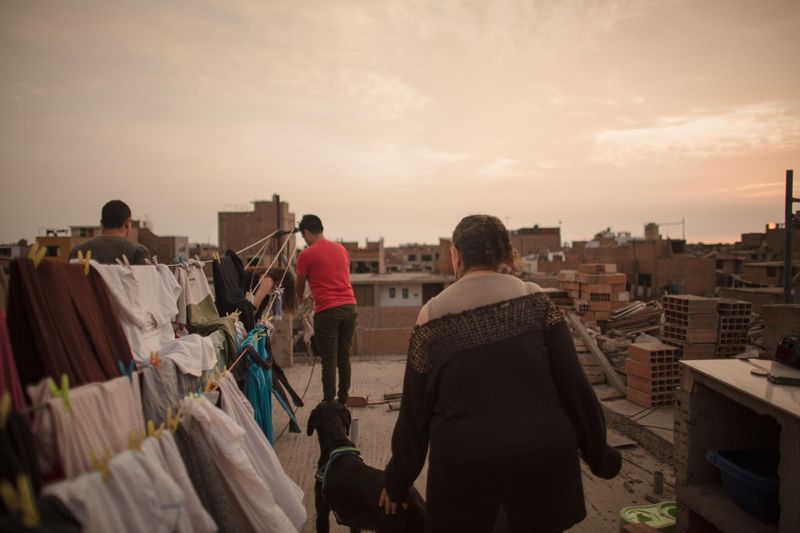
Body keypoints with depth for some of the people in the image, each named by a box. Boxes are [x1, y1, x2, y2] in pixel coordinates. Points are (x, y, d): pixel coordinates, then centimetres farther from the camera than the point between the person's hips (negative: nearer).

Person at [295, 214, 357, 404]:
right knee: (344, 357, 13)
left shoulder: (306, 255, -2)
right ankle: (343, 401, 20)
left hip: (327, 311, -5)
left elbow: (300, 287, 11)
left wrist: (300, 300, 33)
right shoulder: (341, 249, 13)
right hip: (349, 307, 5)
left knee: (329, 361, 2)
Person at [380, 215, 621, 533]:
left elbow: (414, 411, 1)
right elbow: (573, 385, -4)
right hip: (543, 459, 1)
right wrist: (600, 456, 9)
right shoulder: (535, 301, -2)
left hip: (465, 468, -1)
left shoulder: (433, 316, -4)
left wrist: (397, 483, 13)